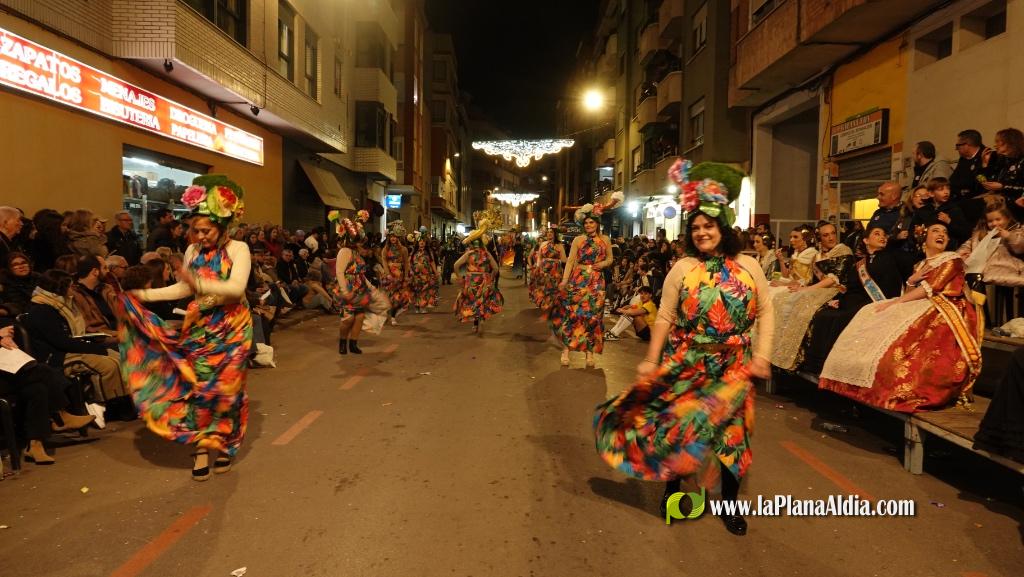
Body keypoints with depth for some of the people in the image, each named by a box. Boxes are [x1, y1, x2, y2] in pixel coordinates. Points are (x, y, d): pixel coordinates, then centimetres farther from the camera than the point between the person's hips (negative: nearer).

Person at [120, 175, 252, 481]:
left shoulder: (237, 249, -10)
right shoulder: (193, 251, 5)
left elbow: (236, 287, -24)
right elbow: (182, 289, 10)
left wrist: (200, 284, -36)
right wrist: (141, 295, 4)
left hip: (231, 327, -4)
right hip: (199, 326, 4)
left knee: (225, 386, 1)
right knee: (197, 384, -2)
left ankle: (224, 445, 19)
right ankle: (202, 448, 6)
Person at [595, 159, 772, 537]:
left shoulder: (748, 267, 1)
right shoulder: (683, 268, -2)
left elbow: (765, 312, 3)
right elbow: (664, 317, -2)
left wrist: (761, 355, -6)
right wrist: (651, 359, -6)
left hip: (732, 366, 1)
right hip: (685, 363, 0)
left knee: (728, 428, 6)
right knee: (675, 424, 6)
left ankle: (729, 501, 24)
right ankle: (672, 486, 29)